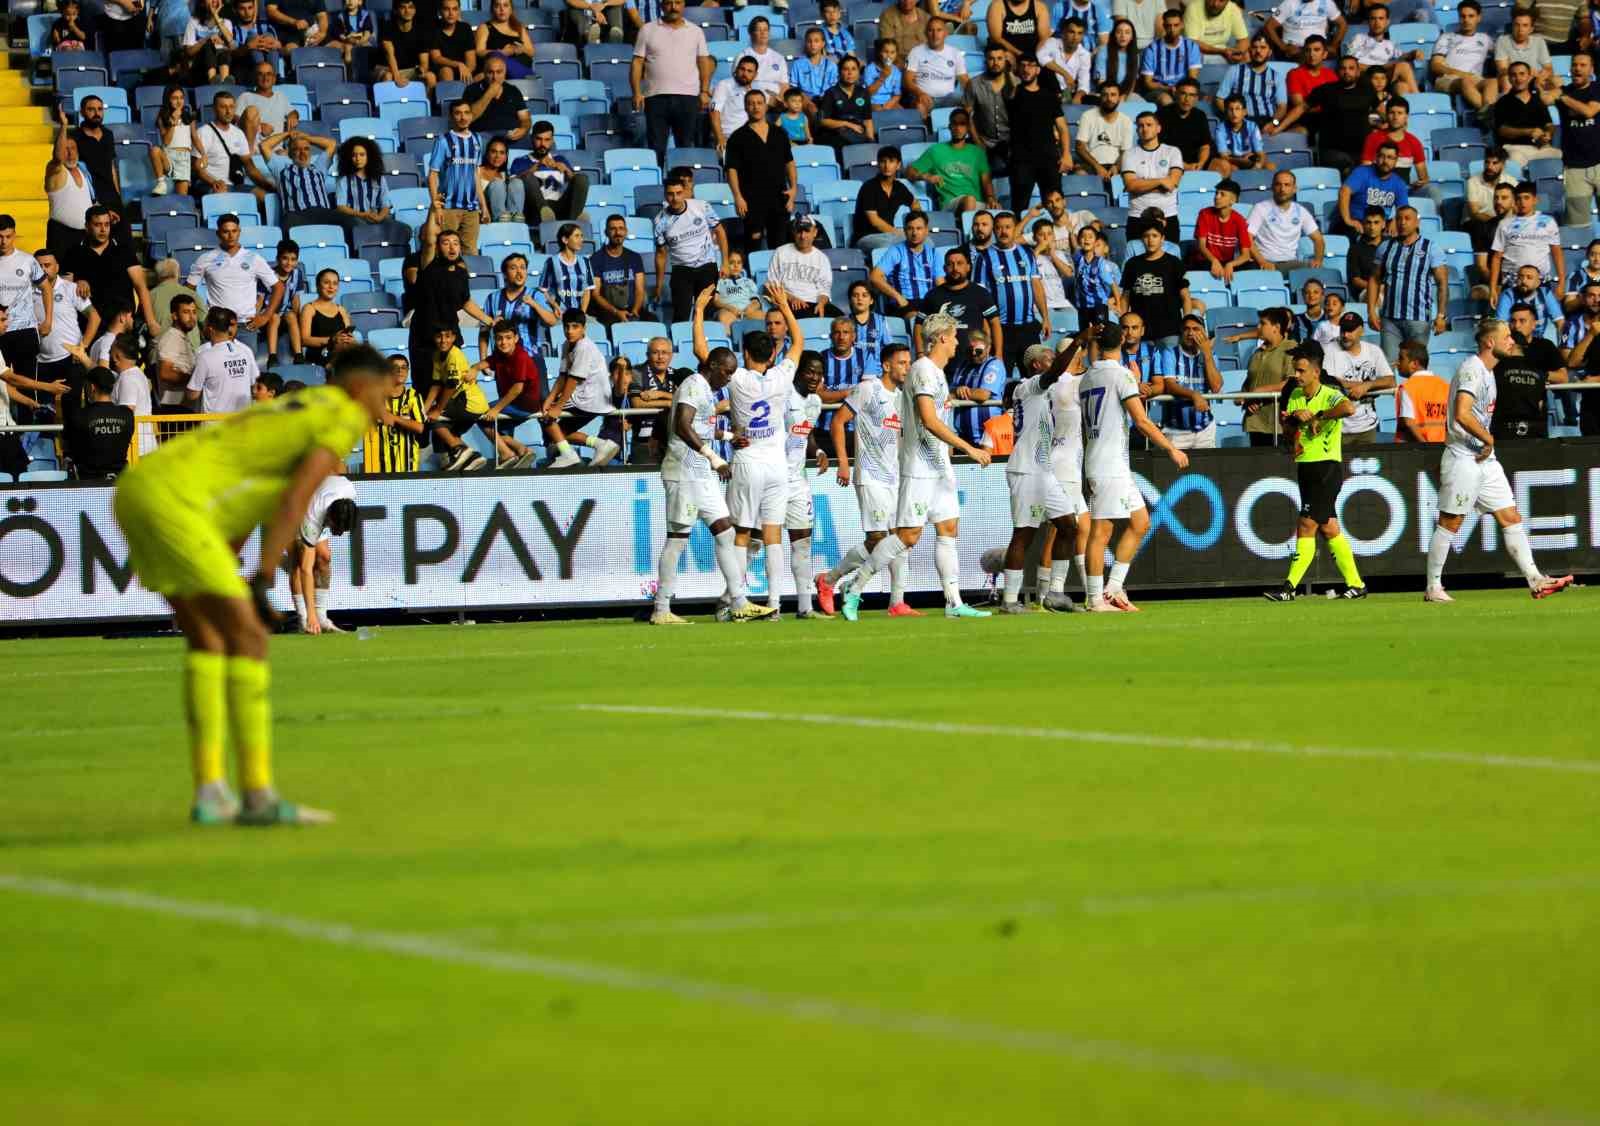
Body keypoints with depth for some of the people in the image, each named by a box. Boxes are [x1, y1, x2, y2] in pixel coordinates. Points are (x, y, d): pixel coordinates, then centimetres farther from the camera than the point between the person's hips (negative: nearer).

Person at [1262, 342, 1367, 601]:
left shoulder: (1330, 395, -13)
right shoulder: (1295, 394, 10)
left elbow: (1349, 408, -36)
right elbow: (1289, 433, 12)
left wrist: (1317, 415, -25)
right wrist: (1291, 420, -10)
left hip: (1327, 466, -8)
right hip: (1305, 466, 8)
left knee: (1306, 526, -11)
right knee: (1328, 528, 10)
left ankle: (1290, 587, -9)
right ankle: (1356, 585, 17)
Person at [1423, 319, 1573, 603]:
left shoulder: (1486, 372, 16)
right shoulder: (1472, 369, -15)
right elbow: (1461, 415, -27)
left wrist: (1487, 443, 17)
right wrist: (1488, 439, -16)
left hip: (1486, 459, 10)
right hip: (1463, 459, -10)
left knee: (1511, 518, 3)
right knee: (1450, 523, -2)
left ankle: (1535, 580, 1)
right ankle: (1433, 587, 6)